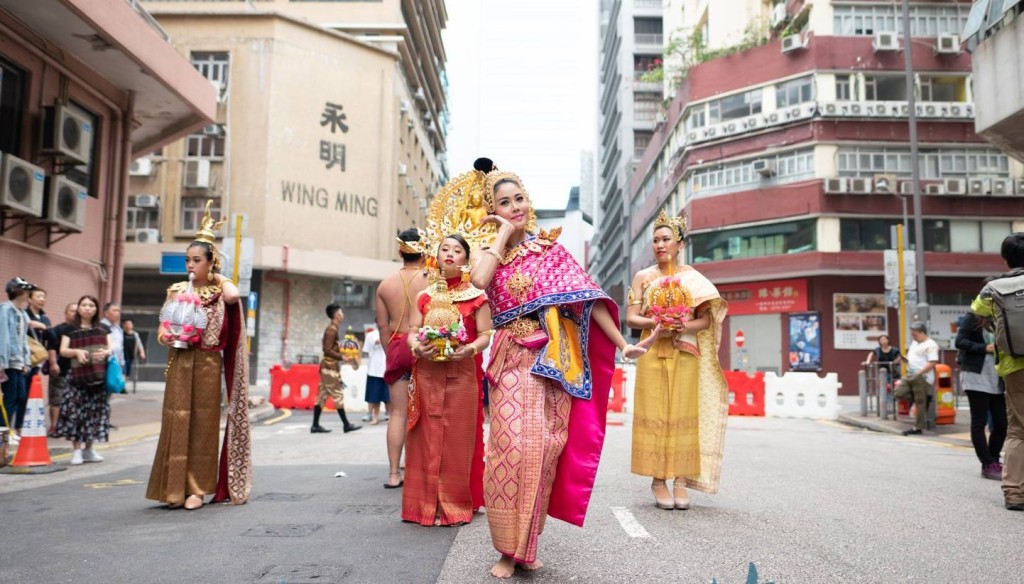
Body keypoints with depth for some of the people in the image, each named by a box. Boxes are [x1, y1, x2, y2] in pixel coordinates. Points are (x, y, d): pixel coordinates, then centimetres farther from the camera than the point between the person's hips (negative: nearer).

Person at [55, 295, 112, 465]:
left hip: (99, 376, 2)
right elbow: (63, 351, -1)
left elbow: (111, 348, 7)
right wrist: (76, 351, -21)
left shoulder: (103, 328, 12)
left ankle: (89, 449, 15)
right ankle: (77, 450, 1)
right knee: (76, 411, -7)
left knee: (95, 412, 4)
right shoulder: (70, 330, 8)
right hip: (78, 377, -2)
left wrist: (106, 352, -16)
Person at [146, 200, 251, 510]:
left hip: (207, 365, -2)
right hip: (179, 364, 2)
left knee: (202, 424, 2)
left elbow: (233, 295, -23)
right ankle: (175, 487, 11)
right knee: (177, 421, 1)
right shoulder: (177, 290, 8)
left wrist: (215, 277, -6)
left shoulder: (221, 289, 2)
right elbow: (163, 331, 11)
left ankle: (196, 488, 10)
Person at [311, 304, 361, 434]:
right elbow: (328, 350, -20)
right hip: (330, 366, -10)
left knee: (322, 395, 8)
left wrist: (340, 349, 13)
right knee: (338, 395, -5)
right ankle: (346, 425, -1)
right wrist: (342, 357, -17)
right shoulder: (332, 330, -15)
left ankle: (315, 425, 9)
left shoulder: (331, 329, 15)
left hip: (328, 365, 10)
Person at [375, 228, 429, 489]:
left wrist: (391, 352, 15)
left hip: (396, 348, 3)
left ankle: (394, 473, 8)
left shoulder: (386, 284, 5)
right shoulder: (431, 281, -7)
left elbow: (382, 324, 7)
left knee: (398, 412, 7)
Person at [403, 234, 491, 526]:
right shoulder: (425, 297, 13)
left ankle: (455, 505, 9)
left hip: (462, 375, -2)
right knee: (427, 438, 3)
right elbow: (412, 333, 9)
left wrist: (470, 349, -21)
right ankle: (426, 504, 11)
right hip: (427, 374, 3)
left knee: (458, 439, 0)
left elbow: (485, 335, -1)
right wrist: (417, 347, -13)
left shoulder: (476, 297, 4)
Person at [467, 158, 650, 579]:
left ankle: (527, 545, 18)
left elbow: (588, 297, 3)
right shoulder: (493, 253, 7)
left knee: (543, 451, 3)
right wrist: (504, 234, -6)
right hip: (514, 361, 0)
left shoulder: (550, 248, 8)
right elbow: (479, 280, -18)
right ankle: (508, 549, 6)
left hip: (553, 361, 1)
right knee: (512, 448, -8)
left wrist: (621, 343, -3)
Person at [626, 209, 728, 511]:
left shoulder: (693, 278, 9)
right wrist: (653, 323, -16)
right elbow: (631, 317, 3)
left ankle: (681, 480, 4)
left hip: (685, 355, 0)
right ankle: (658, 480, 4)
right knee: (654, 415, -3)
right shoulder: (643, 276, 9)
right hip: (653, 354, 0)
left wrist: (687, 327, -15)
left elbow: (706, 319, 5)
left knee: (683, 415, -1)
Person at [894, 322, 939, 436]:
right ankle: (921, 399, 13)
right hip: (911, 376, 9)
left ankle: (918, 428, 3)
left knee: (920, 403, -4)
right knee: (898, 393, -3)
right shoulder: (915, 343, 19)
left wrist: (918, 373, -23)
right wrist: (905, 359, 4)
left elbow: (932, 363, -19)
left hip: (922, 377, -9)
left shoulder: (930, 345, -10)